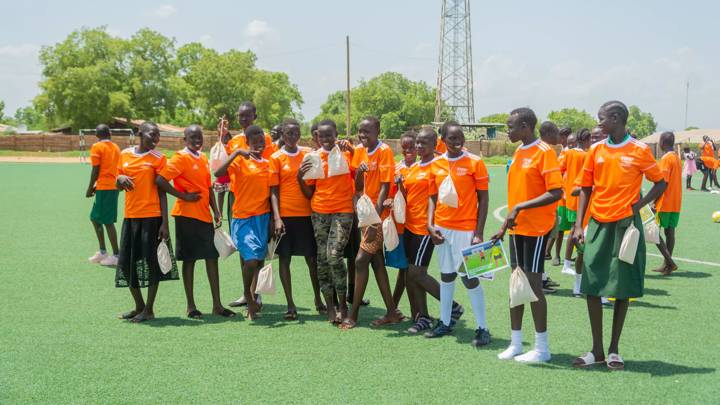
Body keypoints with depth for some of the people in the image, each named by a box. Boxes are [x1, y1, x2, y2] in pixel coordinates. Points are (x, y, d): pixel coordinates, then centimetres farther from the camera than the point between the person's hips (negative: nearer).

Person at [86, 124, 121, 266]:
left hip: (104, 188, -7)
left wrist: (90, 189, 0)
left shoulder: (97, 147, -7)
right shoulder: (116, 148, 13)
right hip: (114, 187, 8)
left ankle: (116, 255, -2)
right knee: (95, 217, 17)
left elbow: (95, 170, -10)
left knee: (107, 222, -3)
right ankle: (102, 252, 19)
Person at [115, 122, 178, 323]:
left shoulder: (158, 158, -1)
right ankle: (139, 306, 24)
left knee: (150, 261, -1)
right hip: (130, 215, 5)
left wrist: (164, 223, -8)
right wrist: (120, 179, -5)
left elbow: (162, 192, -2)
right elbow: (118, 185, 20)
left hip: (152, 216, -4)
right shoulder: (125, 154, 9)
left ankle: (149, 310, 10)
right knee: (127, 262, 8)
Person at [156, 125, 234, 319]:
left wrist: (216, 211, 10)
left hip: (204, 215, 7)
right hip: (187, 215, -7)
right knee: (189, 259, 0)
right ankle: (190, 306, 10)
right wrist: (184, 196, -15)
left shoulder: (203, 158, 13)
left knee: (212, 258, 6)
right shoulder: (181, 158, -9)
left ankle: (217, 305, 12)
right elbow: (160, 180, -18)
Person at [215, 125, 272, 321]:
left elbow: (271, 192, 12)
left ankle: (252, 297, 21)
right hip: (243, 217, -5)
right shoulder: (240, 160, -4)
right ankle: (247, 294, 9)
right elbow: (218, 173, -21)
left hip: (263, 217, 5)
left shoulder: (268, 163, 11)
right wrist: (236, 153, -23)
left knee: (259, 259, 8)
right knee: (251, 258, -15)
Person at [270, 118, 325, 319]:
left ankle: (318, 300, 21)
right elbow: (274, 190, -3)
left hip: (307, 213, 2)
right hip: (285, 214, -2)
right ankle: (290, 305, 10)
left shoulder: (308, 153, 7)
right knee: (284, 258, 2)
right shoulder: (276, 158, 0)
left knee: (312, 258, 7)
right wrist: (276, 217, -10)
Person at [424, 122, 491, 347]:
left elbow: (483, 198, -5)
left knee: (469, 278, -5)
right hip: (442, 228, 5)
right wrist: (430, 224, 0)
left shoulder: (474, 162, -5)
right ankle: (445, 322, 24)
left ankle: (482, 328, 3)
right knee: (446, 275, 13)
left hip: (465, 229, -5)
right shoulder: (436, 164, 7)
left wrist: (479, 233, -11)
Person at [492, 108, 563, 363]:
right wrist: (505, 226, 18)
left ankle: (541, 348, 7)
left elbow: (556, 193, -20)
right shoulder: (518, 153, 13)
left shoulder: (544, 152, -13)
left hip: (536, 228, -8)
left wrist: (521, 207, -24)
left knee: (533, 284, -4)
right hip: (517, 228, 8)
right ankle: (516, 344, 19)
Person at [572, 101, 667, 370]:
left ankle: (614, 350, 15)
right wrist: (578, 224, 2)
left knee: (622, 289, 3)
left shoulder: (639, 151, -3)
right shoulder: (596, 150, 6)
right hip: (598, 225, 3)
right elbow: (585, 189, 11)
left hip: (625, 225, -3)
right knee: (592, 287, 2)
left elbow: (660, 183, 5)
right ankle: (597, 351, 13)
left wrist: (638, 206, -10)